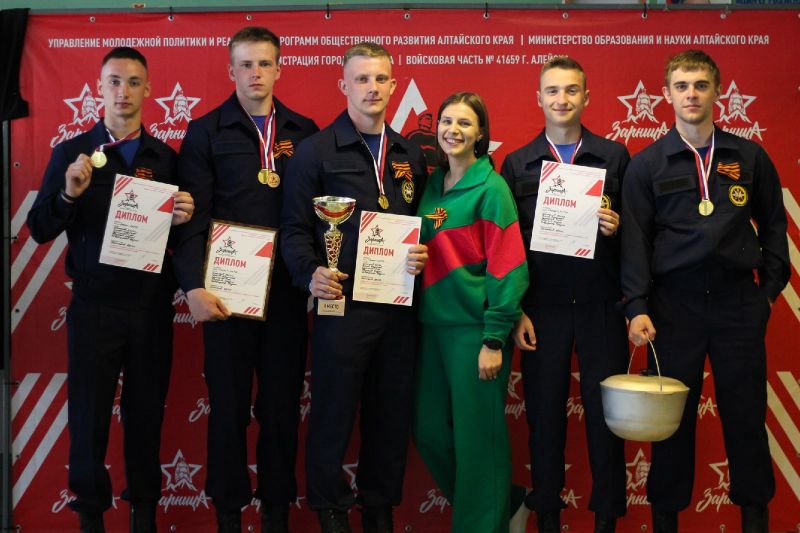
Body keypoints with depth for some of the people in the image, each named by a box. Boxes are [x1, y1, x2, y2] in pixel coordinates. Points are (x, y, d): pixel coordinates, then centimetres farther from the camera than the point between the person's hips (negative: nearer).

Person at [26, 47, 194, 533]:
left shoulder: (167, 158, 7)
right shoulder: (72, 153, 3)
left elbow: (183, 233, 10)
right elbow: (39, 230, 0)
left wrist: (183, 218, -12)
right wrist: (69, 194, -17)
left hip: (152, 308, 1)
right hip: (94, 307, -1)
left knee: (147, 415, 8)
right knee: (89, 416, 4)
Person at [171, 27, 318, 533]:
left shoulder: (304, 132, 8)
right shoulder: (207, 132, 2)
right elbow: (193, 216, -4)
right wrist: (194, 285, -13)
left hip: (286, 291, 2)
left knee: (283, 403, 7)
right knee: (229, 404, 6)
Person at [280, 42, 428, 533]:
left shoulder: (411, 155, 13)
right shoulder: (316, 151, -1)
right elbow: (296, 228, -3)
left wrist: (424, 254, -4)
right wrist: (310, 274, -19)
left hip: (400, 305, 4)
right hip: (342, 303, -4)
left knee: (391, 414, 11)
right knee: (334, 414, 4)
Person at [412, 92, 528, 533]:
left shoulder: (491, 188, -8)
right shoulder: (432, 185, 11)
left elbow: (506, 266, -12)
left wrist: (494, 340, -15)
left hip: (474, 327, -6)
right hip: (433, 325, 6)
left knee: (476, 437, 2)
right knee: (428, 430, 10)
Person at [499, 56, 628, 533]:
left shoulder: (615, 156, 5)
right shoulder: (517, 163, 6)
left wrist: (616, 228, -15)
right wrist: (515, 311, -2)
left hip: (602, 306, 0)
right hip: (542, 309, 0)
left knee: (606, 413, 4)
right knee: (544, 416, 6)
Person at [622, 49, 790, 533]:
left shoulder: (750, 157, 7)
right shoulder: (647, 165, 3)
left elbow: (773, 226, 12)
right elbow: (635, 239, -1)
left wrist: (770, 288, 5)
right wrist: (637, 307, -9)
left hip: (739, 301, 1)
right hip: (674, 302, -1)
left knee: (746, 414, 5)